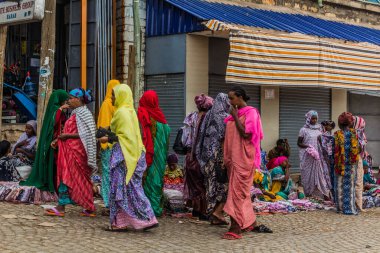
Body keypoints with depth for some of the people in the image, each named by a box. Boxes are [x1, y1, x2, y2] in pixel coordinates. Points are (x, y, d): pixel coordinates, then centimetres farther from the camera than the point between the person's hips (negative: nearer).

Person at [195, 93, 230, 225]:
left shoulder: (208, 116, 10)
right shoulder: (225, 117, -10)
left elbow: (202, 136, 11)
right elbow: (226, 138, -15)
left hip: (208, 154, 7)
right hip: (221, 154, -7)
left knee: (212, 183, 10)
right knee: (224, 183, 2)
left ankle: (213, 216, 13)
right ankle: (218, 210, -9)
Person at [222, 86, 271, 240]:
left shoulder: (250, 112, -8)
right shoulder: (235, 113, 13)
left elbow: (246, 134, -19)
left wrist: (235, 117, -13)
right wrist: (226, 158, 14)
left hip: (243, 158, -8)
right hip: (233, 158, 8)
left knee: (237, 191, -10)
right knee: (241, 191, 12)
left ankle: (236, 228, -11)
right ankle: (250, 223, 21)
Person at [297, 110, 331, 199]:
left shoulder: (319, 129, 12)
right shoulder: (304, 130, -3)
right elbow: (299, 143, -2)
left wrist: (321, 140, -3)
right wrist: (307, 147, -17)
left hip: (318, 155, 4)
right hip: (308, 157, -4)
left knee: (320, 173, -1)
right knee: (309, 175, -1)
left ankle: (325, 194, -2)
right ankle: (310, 195, 5)